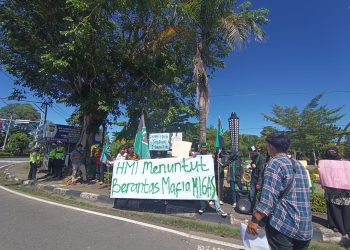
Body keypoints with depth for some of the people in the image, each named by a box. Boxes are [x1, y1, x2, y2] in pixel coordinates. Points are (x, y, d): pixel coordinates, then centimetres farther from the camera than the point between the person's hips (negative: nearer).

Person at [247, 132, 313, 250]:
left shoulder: (275, 163, -14)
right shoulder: (299, 165, 11)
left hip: (283, 224, -8)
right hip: (306, 226, 8)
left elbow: (268, 198, -22)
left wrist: (254, 220, -16)